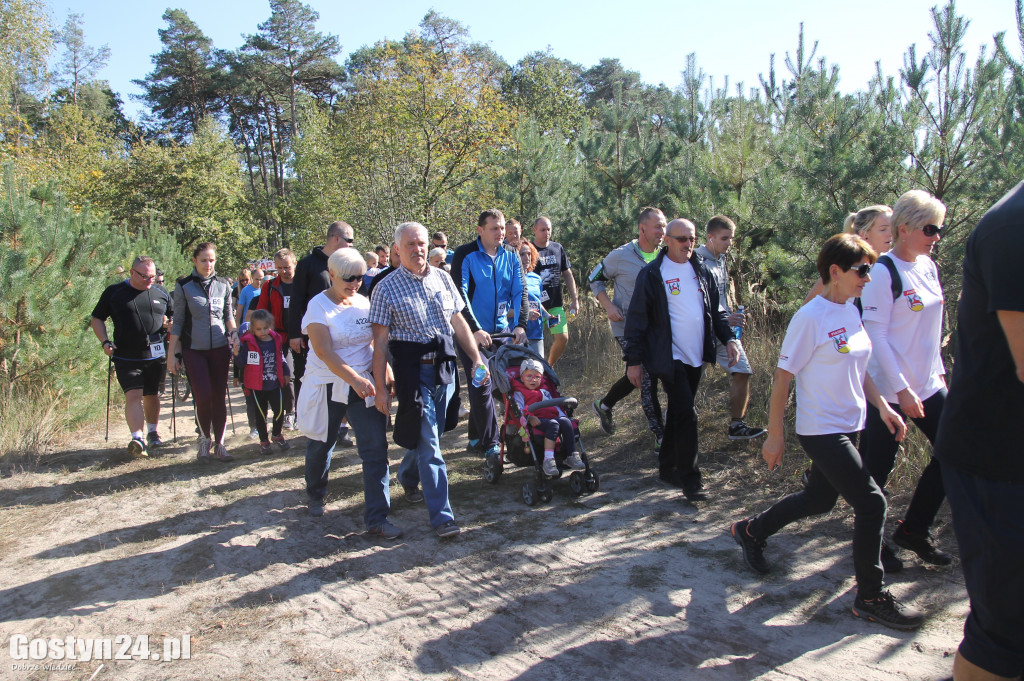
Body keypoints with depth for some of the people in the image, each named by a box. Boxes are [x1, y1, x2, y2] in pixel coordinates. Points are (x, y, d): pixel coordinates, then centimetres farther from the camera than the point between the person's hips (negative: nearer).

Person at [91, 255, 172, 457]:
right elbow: (97, 319, 7)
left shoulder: (161, 294, 8)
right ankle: (138, 439, -20)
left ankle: (153, 432, 33)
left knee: (152, 395, 14)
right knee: (133, 396, -13)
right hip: (127, 358, -2)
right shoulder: (114, 292, 1)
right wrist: (105, 342, -6)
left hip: (156, 357, 3)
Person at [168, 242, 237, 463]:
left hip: (220, 349, 2)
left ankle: (219, 444, 15)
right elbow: (177, 322, 2)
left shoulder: (223, 285, 6)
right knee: (203, 397, -10)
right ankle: (205, 439, 15)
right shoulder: (184, 286, -1)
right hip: (194, 350, -2)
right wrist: (171, 354, 0)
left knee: (219, 398, 4)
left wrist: (233, 333, -3)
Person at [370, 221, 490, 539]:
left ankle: (408, 478, 46)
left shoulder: (442, 278, 8)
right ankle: (441, 515, 4)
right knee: (428, 443, -4)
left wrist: (476, 359, 9)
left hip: (445, 367, 5)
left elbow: (458, 322, 14)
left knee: (430, 435, 17)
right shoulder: (386, 289, -5)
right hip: (413, 370, -5)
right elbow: (380, 339, -7)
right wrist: (381, 386, -10)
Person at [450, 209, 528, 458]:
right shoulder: (465, 255, -8)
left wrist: (520, 325, -13)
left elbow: (520, 292, 1)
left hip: (501, 330, 5)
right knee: (481, 384, -6)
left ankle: (476, 437, 23)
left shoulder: (511, 257, 5)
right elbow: (460, 294, -15)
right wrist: (475, 329, -23)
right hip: (472, 331, -5)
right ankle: (489, 443, 2)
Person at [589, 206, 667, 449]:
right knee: (647, 376, -11)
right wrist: (609, 306, -13)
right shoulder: (621, 256, -11)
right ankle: (660, 436, -5)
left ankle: (604, 405, 40)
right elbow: (595, 279, 0)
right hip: (627, 327, -6)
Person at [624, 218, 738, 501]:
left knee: (678, 414, 14)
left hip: (695, 357, 6)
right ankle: (690, 479, 0)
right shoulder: (652, 274, -7)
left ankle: (668, 468, 27)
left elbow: (715, 310, 18)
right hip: (669, 357, -6)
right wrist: (633, 360, -9)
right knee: (686, 415, -10)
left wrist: (729, 338, 4)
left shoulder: (701, 271, 11)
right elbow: (637, 319, -7)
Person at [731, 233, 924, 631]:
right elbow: (783, 378, -15)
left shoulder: (852, 313, 7)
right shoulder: (810, 318, -18)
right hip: (820, 431, -9)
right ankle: (870, 598, 9)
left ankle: (751, 531, 39)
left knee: (819, 499, 18)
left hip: (847, 426, 9)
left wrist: (882, 405, 6)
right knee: (872, 503, -8)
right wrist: (775, 434, -13)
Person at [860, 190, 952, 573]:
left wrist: (938, 370, 16)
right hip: (890, 390, -8)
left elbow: (931, 326, 17)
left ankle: (913, 531, 25)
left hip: (929, 384, 8)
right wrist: (902, 389, -19)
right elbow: (875, 335, -18)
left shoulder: (928, 267, 8)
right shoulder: (883, 272, -15)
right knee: (879, 466, 3)